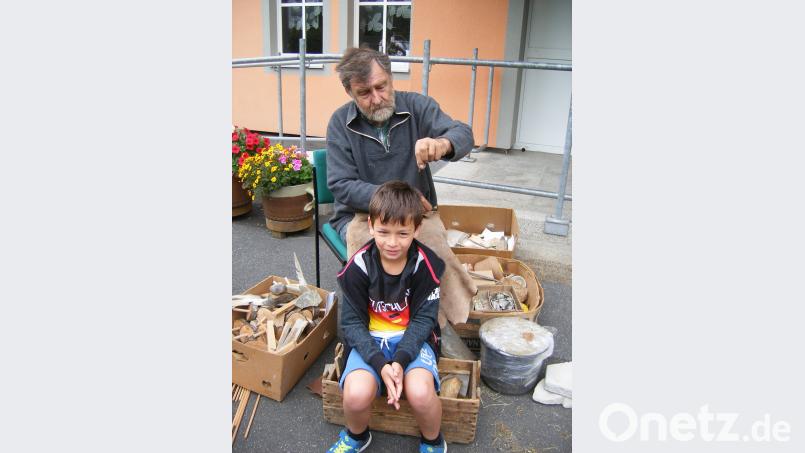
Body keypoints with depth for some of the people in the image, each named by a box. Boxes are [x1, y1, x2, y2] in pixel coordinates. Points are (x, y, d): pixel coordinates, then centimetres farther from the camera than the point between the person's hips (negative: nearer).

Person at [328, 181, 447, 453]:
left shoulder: (425, 265, -14)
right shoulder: (359, 266, -14)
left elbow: (423, 319, -9)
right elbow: (352, 322, -10)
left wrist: (401, 360, -24)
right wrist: (380, 364, -23)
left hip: (412, 339, 0)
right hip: (369, 340, 0)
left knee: (420, 393, -29)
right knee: (357, 395, -28)